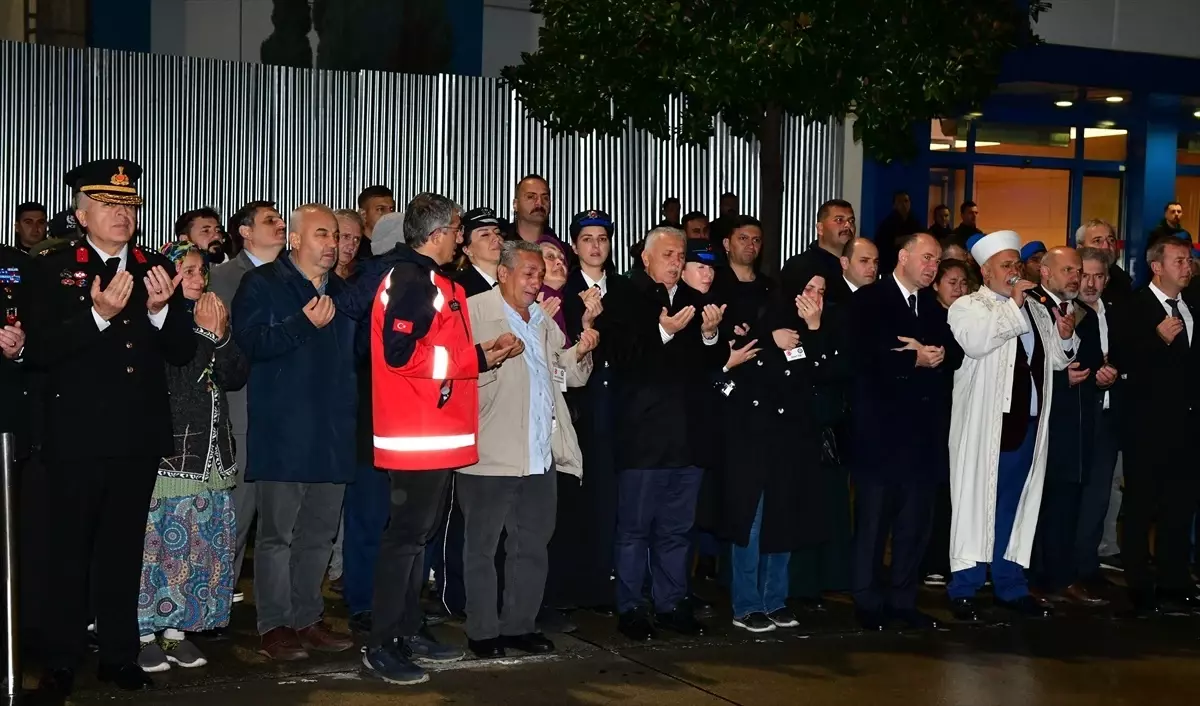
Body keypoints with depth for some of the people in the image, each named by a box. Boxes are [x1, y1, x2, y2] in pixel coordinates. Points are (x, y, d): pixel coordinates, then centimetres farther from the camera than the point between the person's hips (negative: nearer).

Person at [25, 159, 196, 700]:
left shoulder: (156, 269, 7)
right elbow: (37, 350, -12)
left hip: (140, 436, 3)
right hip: (77, 436, -3)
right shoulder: (52, 269, -2)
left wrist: (161, 309, -14)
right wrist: (98, 315, -23)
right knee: (69, 550, 6)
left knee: (123, 548, 14)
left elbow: (182, 352, 5)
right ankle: (61, 663, 19)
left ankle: (119, 655, 26)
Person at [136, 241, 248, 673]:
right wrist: (203, 333, -13)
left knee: (202, 540, 7)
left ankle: (176, 629, 17)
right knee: (159, 539, -5)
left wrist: (221, 336, -6)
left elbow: (236, 378, 8)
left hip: (209, 451, 6)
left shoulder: (211, 318, 14)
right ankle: (144, 633, 7)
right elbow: (173, 382, -18)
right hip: (167, 449, -6)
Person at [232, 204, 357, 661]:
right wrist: (304, 324, -23)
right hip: (283, 431, -6)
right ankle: (274, 625, 7)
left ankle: (307, 618, 21)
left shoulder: (340, 291, 18)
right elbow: (250, 342, -15)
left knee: (319, 533, 11)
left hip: (331, 431, 6)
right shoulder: (262, 284, -1)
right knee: (278, 532, -1)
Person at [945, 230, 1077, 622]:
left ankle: (1010, 586, 21)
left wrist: (1065, 336, 1)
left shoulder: (1036, 311, 17)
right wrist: (1013, 304, -17)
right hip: (986, 423, -6)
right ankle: (964, 590, 5)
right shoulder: (968, 306, -2)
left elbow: (1058, 360, 21)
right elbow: (974, 341, -22)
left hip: (1027, 421, 6)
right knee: (978, 502, -3)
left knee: (1015, 505, 12)